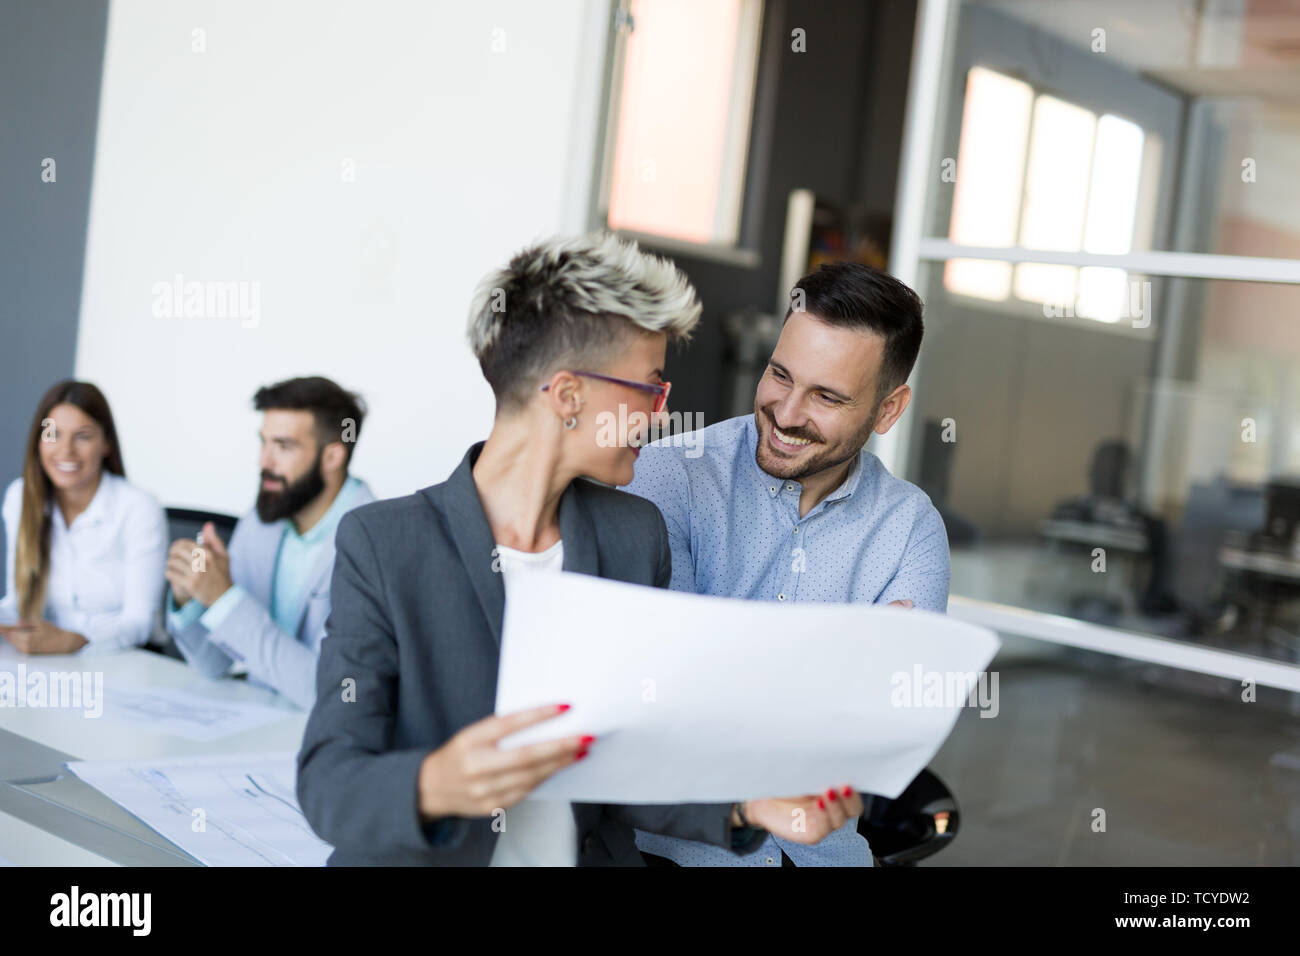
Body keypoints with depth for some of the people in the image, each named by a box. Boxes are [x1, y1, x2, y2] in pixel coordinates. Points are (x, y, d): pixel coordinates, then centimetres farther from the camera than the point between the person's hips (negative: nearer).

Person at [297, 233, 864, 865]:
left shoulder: (635, 537, 5)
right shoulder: (381, 545, -8)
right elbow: (327, 783, -13)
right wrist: (433, 788, -33)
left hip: (593, 853, 2)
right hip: (429, 857, -2)